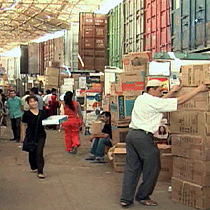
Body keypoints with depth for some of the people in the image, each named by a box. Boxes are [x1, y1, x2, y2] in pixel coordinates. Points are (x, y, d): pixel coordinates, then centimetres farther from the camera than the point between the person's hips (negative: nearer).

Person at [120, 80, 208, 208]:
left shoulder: (140, 99, 14)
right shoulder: (153, 102, -9)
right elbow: (179, 101, -9)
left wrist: (172, 92, 33)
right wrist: (198, 90, -1)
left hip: (132, 134, 9)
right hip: (144, 137, -8)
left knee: (132, 168, 10)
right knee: (152, 168, 7)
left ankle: (126, 199, 10)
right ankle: (143, 196, 17)